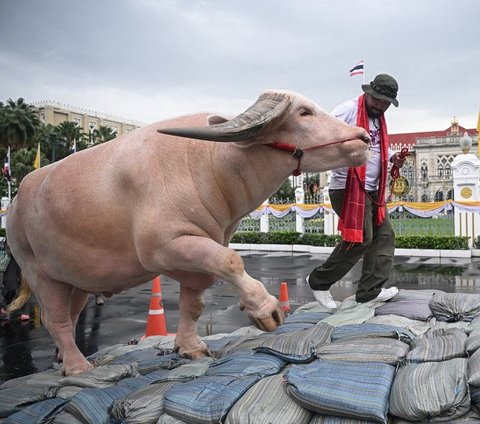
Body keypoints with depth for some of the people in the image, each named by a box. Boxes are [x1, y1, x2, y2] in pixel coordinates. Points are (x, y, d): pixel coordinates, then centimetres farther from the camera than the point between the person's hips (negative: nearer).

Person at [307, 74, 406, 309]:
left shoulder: (378, 119, 17)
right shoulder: (348, 110, -10)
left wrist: (392, 157, 11)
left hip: (372, 190, 10)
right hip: (348, 187, -9)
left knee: (384, 235, 6)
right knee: (360, 239, -10)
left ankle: (370, 291, 12)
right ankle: (319, 281, 6)